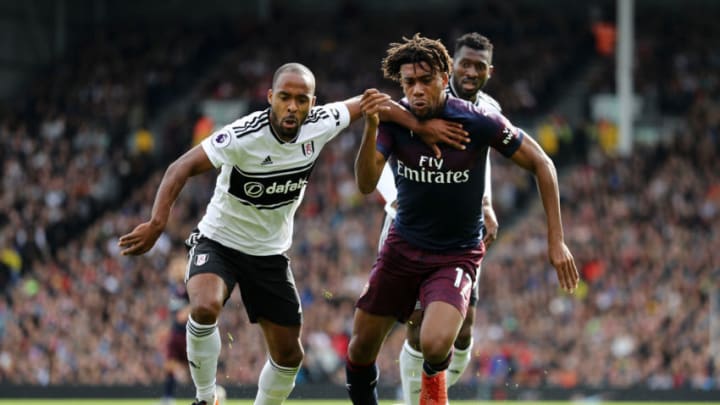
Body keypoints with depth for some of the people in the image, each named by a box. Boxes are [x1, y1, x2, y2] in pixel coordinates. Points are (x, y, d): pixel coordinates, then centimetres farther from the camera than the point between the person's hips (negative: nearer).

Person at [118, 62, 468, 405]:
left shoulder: (320, 126, -14)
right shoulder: (243, 136, -28)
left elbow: (370, 102, 4)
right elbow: (181, 169, -29)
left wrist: (422, 127, 2)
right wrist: (157, 223, -41)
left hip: (270, 253, 5)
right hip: (219, 243, -5)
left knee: (288, 354, 6)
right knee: (205, 307, -34)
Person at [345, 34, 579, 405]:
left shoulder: (479, 121, -19)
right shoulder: (393, 120, -12)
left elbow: (541, 165, -9)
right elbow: (366, 184, -24)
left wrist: (556, 241, -11)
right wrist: (371, 128, -41)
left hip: (456, 255, -3)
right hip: (403, 246, 3)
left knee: (434, 344, -25)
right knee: (361, 347, 5)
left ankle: (434, 374, 12)